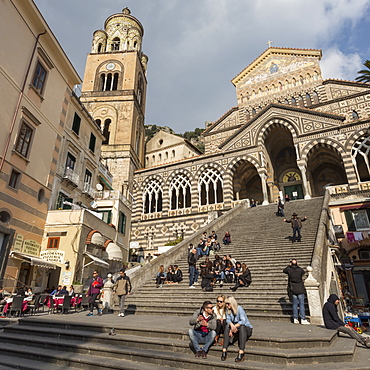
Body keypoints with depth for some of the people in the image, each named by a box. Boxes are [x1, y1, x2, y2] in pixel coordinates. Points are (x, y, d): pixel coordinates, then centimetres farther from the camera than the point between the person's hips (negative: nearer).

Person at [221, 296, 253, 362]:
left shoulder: (239, 308, -17)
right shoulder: (228, 310, 1)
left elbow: (243, 321, -26)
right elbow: (228, 320, -10)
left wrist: (234, 326, -30)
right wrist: (231, 325, -31)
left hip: (247, 329, -4)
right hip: (236, 330, 5)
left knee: (241, 327, -37)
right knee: (227, 326, -24)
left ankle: (241, 353, -41)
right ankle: (224, 350, -29)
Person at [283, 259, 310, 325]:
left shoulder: (289, 270, -5)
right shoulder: (300, 270, -8)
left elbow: (284, 270, 16)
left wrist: (289, 265, 16)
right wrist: (297, 266, 18)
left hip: (293, 289, 2)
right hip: (300, 289, -2)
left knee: (295, 304, 9)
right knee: (301, 304, 2)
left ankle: (295, 319, 12)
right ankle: (303, 319, 1)